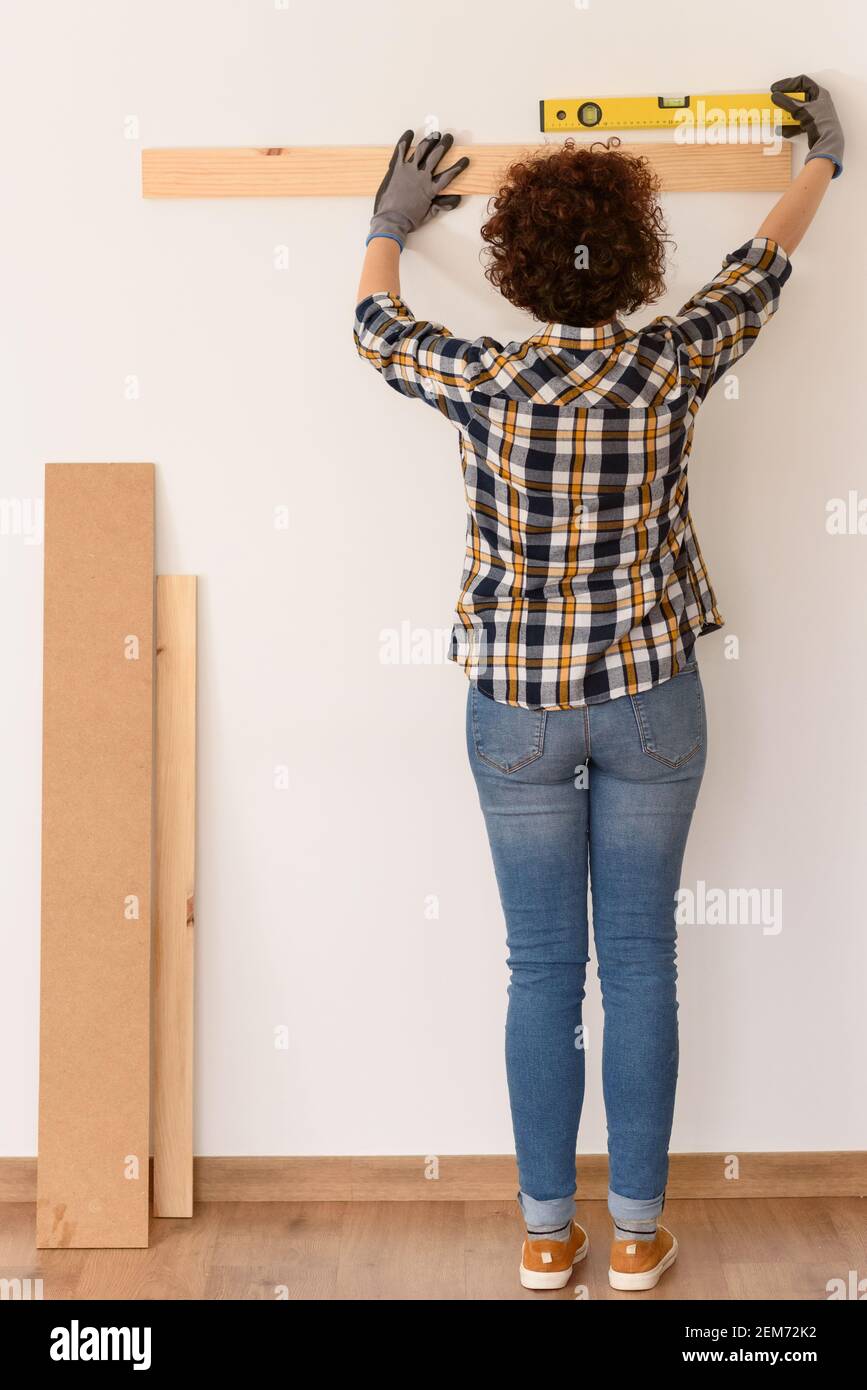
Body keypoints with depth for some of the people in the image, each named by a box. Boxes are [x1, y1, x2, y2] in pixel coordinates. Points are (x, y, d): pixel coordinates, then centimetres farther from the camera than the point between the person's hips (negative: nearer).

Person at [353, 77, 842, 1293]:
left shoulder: (482, 382, -12)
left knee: (543, 974, 9)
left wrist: (391, 223, 30)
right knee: (640, 965, 9)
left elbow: (376, 326, 10)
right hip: (650, 703, 0)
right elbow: (761, 269, 11)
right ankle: (637, 1232, 21)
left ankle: (547, 1233, 21)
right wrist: (823, 157, 30)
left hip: (517, 711, 0)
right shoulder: (672, 369, -10)